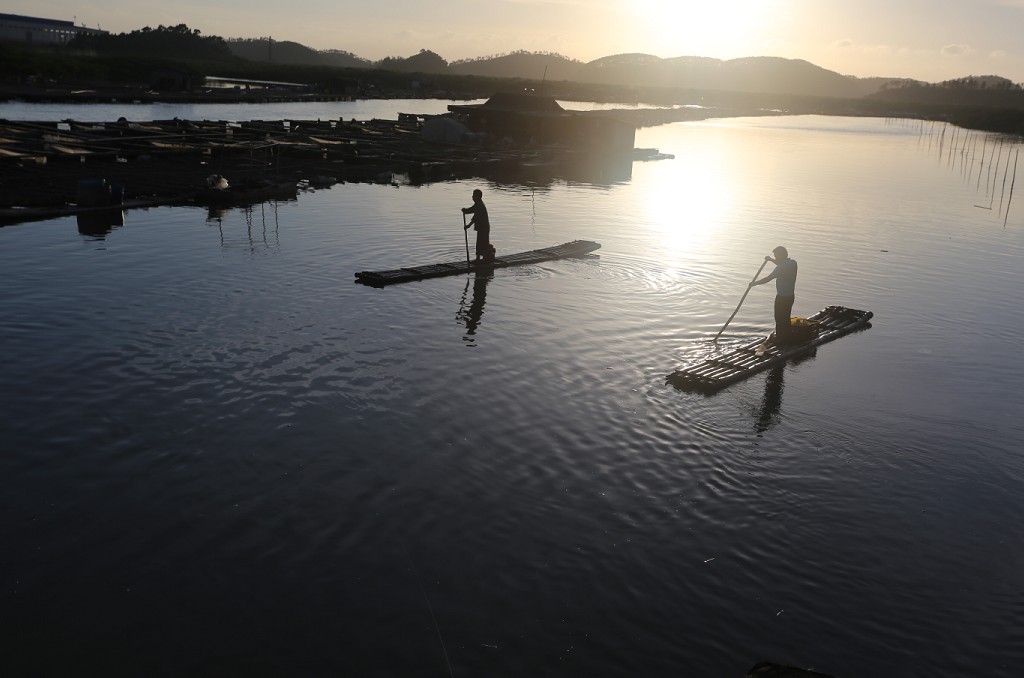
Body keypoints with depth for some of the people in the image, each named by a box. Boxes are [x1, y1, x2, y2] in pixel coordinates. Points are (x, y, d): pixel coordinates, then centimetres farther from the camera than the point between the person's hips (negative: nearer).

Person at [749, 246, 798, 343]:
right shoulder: (793, 262, 1)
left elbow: (768, 279, -23)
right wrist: (771, 260, 19)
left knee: (779, 319, 6)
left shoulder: (781, 268, -25)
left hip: (782, 297, -8)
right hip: (791, 296, 8)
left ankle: (779, 339, 15)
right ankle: (786, 337, 30)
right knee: (786, 317, 20)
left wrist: (754, 283, -13)